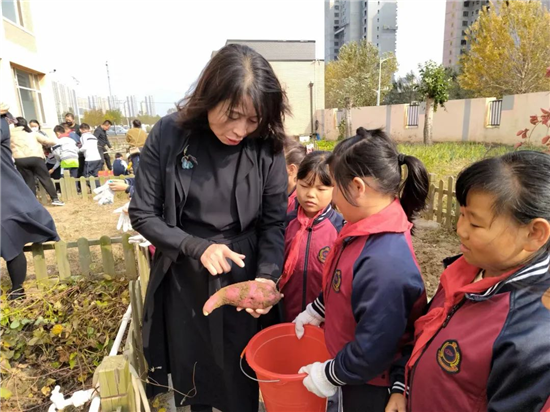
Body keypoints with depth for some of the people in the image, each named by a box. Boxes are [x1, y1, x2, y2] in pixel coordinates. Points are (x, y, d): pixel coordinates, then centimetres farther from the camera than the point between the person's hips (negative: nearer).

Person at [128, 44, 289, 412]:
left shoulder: (267, 148, -13)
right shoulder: (168, 135, -13)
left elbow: (274, 224, -6)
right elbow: (143, 214, -8)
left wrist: (266, 276, -22)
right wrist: (198, 247, -20)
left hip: (242, 282, 0)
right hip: (184, 282, 1)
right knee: (191, 379, 24)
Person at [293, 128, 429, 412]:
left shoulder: (385, 262, -37)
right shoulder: (367, 232, -8)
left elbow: (373, 350, -29)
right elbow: (340, 288, 8)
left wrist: (329, 375, -15)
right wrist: (313, 312, 16)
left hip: (372, 386, -7)